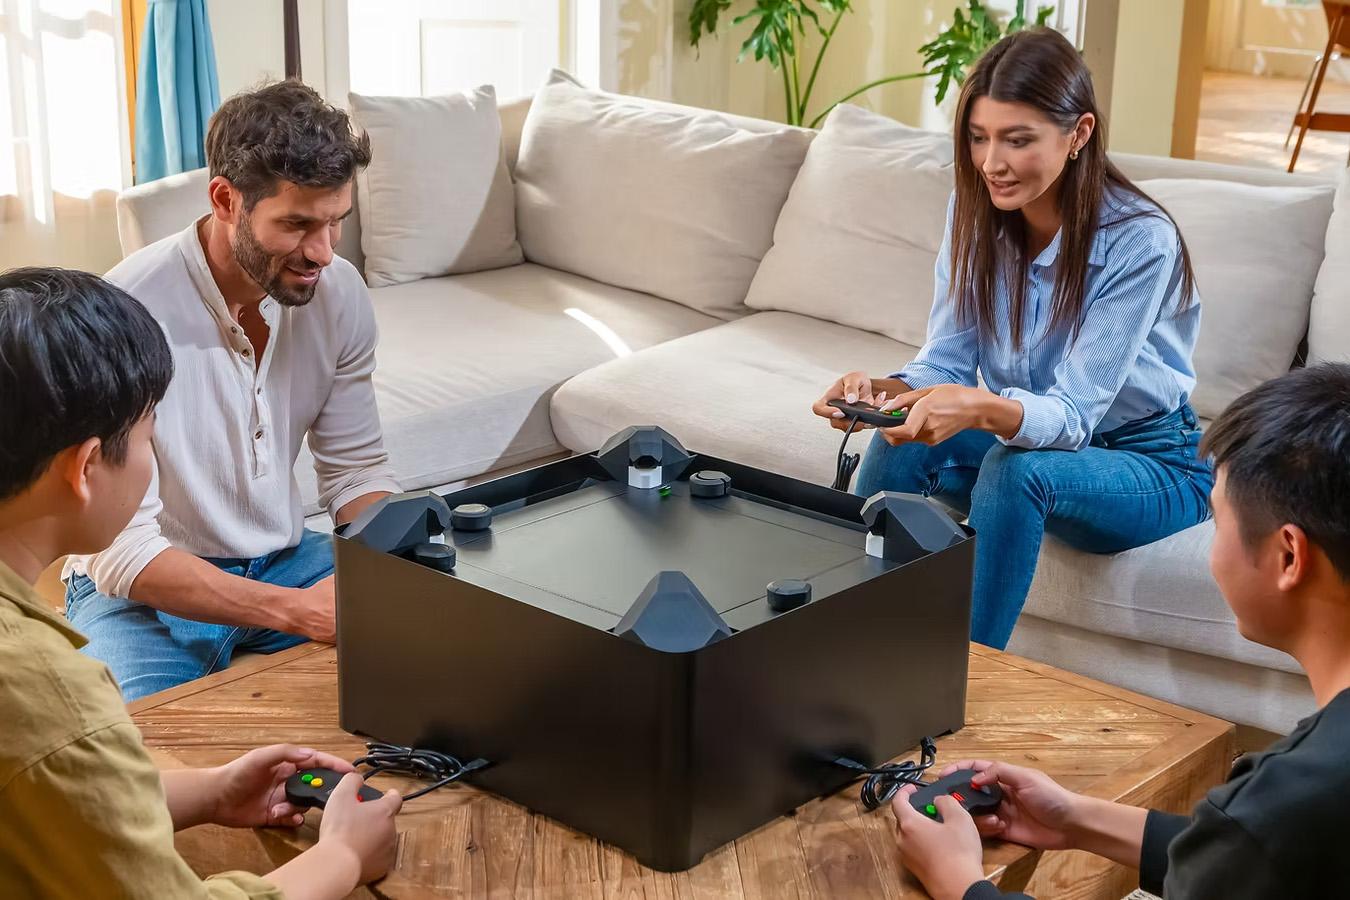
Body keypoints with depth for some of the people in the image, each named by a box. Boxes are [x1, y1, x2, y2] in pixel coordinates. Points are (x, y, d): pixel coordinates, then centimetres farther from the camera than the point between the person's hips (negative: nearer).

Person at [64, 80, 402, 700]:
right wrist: (296, 610, -36)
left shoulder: (340, 293, -6)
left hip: (283, 560, 6)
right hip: (144, 588, -5)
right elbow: (122, 549, -25)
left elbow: (355, 470, 5)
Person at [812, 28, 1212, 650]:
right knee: (902, 441, -23)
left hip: (1149, 462, -5)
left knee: (1017, 468, -34)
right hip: (1027, 431, 5)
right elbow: (947, 361, -9)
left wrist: (982, 408, -51)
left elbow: (1074, 414, -29)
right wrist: (887, 390, -32)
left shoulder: (1139, 242, -26)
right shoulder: (975, 212, -9)